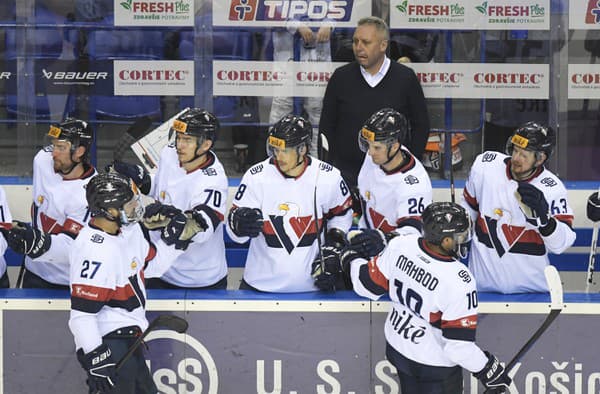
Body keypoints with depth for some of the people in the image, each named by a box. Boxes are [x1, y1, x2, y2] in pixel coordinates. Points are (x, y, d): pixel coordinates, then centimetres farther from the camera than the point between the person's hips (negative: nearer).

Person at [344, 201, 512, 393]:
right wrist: (488, 370, -12)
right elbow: (459, 345, -27)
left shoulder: (400, 245, -20)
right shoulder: (459, 282, -33)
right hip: (435, 364, -6)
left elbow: (368, 286, -4)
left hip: (397, 347, 6)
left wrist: (352, 260, 16)